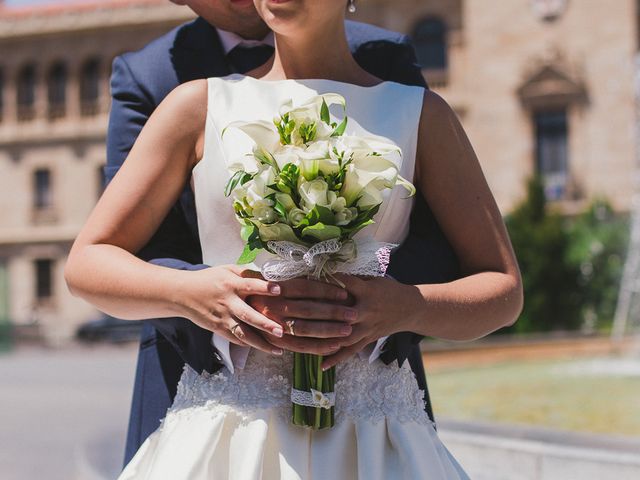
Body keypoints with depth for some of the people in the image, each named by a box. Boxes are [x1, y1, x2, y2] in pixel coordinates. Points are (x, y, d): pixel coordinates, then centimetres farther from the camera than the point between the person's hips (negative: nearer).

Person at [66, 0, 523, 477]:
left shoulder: (421, 115, 6)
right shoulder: (201, 104, 6)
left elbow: (505, 292, 4)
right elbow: (86, 262, 7)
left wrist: (407, 308, -17)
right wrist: (188, 291, -13)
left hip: (369, 439, 0)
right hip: (222, 434, 0)